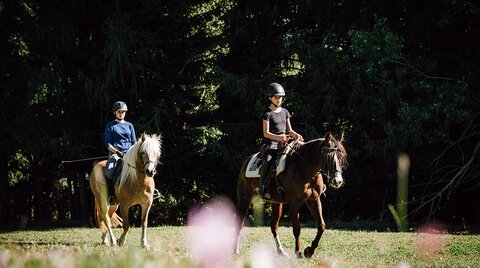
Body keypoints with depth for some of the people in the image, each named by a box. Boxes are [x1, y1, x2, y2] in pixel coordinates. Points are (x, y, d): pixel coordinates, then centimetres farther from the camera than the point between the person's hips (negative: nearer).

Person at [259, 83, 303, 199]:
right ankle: (263, 188, -26)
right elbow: (266, 133, -7)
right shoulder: (268, 114, -1)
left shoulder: (285, 112, 17)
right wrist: (278, 137, -23)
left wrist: (296, 135, -2)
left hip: (284, 143, 6)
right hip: (271, 143, -6)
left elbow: (289, 130, 20)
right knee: (268, 161, -32)